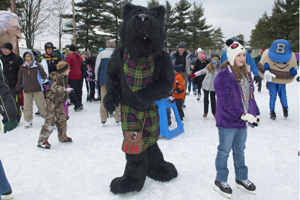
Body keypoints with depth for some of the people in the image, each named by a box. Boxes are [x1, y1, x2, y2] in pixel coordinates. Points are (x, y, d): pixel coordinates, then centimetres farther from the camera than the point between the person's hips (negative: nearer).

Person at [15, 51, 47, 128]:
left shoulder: (37, 66, -1)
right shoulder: (22, 67, 8)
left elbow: (43, 74, 5)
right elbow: (20, 79, 14)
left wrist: (45, 79, -16)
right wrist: (18, 88, 15)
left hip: (37, 89, -2)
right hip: (27, 90, 3)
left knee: (41, 105, 2)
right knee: (27, 106, 2)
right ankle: (28, 120, 15)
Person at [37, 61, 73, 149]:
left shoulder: (63, 77, 11)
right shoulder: (56, 77, -16)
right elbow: (55, 88, -32)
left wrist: (66, 97, 22)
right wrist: (65, 89, -40)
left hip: (59, 102, 9)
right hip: (52, 101, -9)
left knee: (62, 119, 14)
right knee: (50, 120, -10)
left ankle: (63, 137, 30)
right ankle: (42, 141, -3)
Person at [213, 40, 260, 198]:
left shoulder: (246, 74, 10)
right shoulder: (223, 75, -17)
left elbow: (250, 96, 17)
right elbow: (225, 100, -23)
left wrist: (256, 114, 12)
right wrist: (242, 114, -26)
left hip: (242, 121, 8)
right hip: (227, 121, -8)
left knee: (240, 151, 20)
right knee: (224, 151, 5)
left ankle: (241, 179, 36)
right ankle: (220, 181, 21)